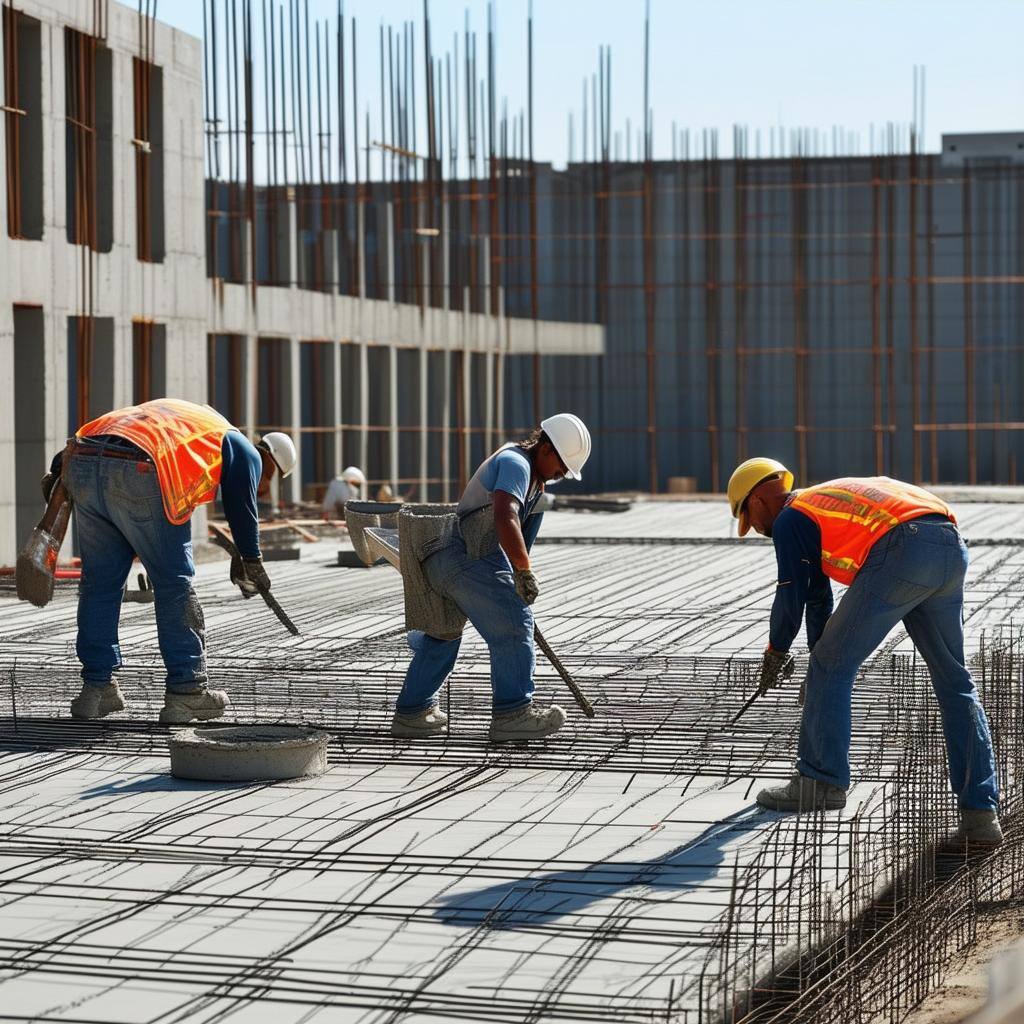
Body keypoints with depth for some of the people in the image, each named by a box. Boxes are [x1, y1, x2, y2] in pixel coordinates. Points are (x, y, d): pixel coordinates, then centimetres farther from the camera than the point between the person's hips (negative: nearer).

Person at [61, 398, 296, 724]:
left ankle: (96, 688, 22)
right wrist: (252, 563, 29)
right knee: (174, 583, 6)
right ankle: (186, 691, 10)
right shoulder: (246, 452, 20)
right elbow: (241, 510, 14)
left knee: (100, 580, 18)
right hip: (137, 475, -7)